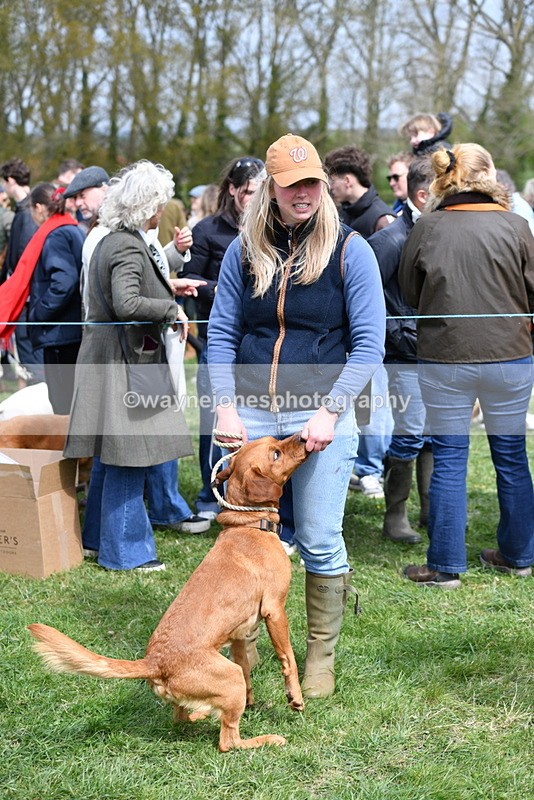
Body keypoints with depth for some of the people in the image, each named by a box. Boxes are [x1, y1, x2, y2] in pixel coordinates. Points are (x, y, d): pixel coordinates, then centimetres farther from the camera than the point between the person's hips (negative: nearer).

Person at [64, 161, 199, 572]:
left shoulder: (113, 241, 13)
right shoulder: (129, 247, -18)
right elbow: (127, 304, -30)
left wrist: (167, 288, 19)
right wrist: (172, 309, -18)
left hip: (111, 359, 10)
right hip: (124, 363, -10)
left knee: (112, 456, 18)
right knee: (128, 455, -2)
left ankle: (100, 536, 29)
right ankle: (124, 550, 7)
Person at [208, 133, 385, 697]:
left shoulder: (348, 249, -4)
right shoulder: (245, 249, 4)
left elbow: (368, 344, -6)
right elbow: (221, 332, 7)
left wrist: (329, 411, -15)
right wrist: (226, 407, -5)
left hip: (320, 414, -3)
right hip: (251, 414, 3)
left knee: (320, 542, 3)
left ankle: (321, 657, 20)